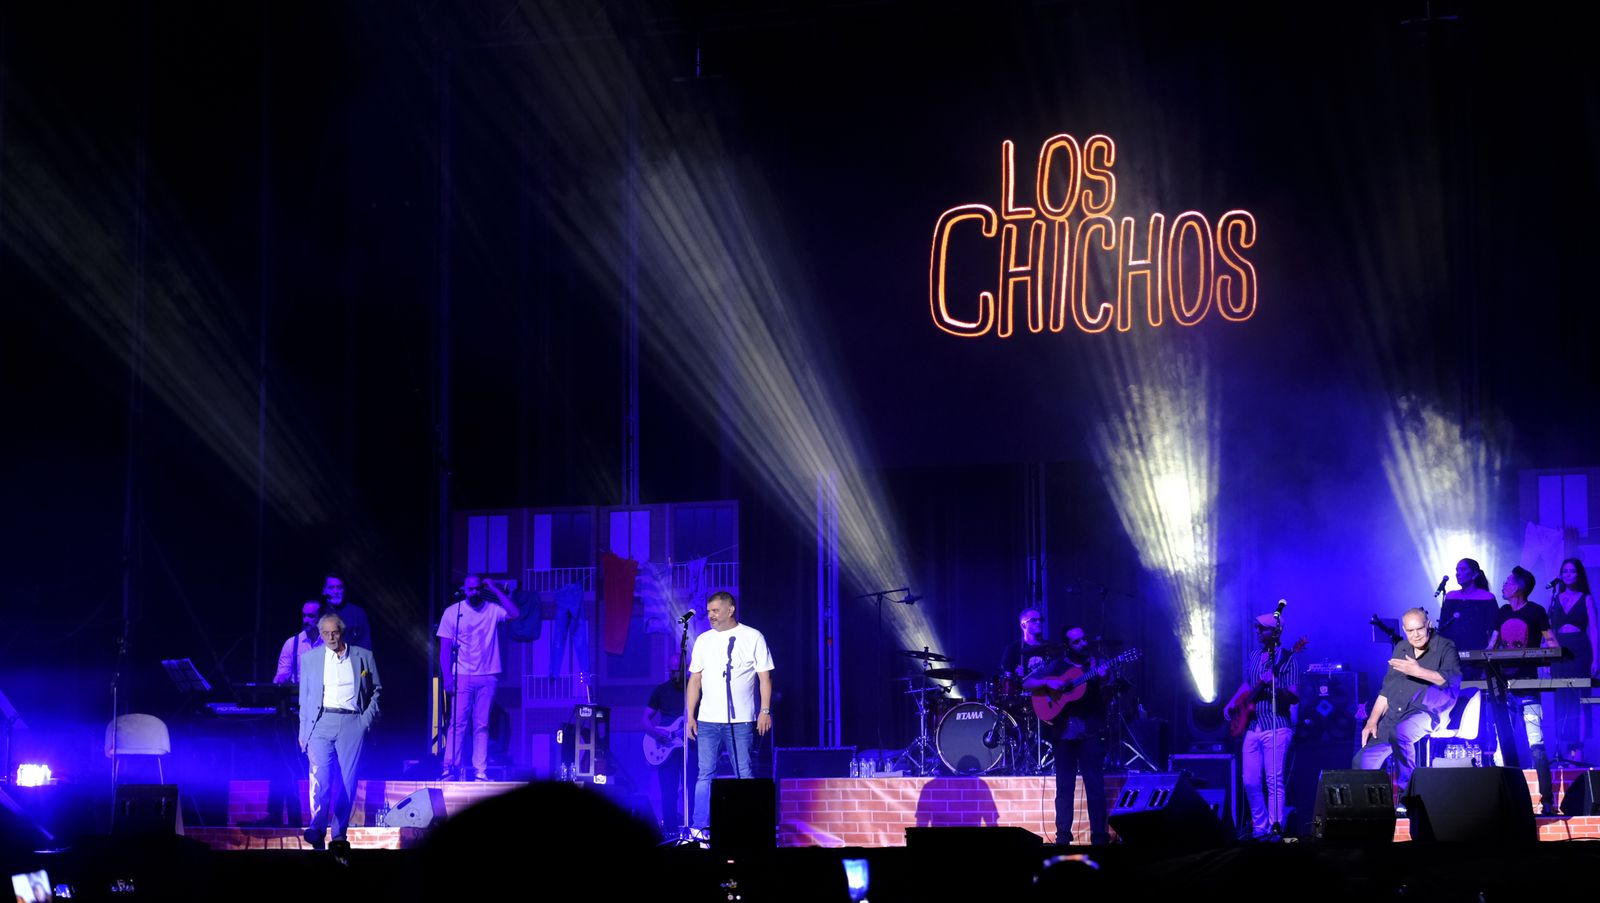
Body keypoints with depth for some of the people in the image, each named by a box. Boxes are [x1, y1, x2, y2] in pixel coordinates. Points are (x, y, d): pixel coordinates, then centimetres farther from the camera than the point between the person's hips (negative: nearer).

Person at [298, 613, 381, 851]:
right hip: (322, 722, 0)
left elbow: (377, 690, 15)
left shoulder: (363, 656, 9)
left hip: (352, 723, 0)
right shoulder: (310, 658, 11)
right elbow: (304, 698, 14)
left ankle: (339, 834, 4)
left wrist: (368, 717, 2)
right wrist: (304, 732, 9)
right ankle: (317, 828, -18)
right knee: (320, 776, -16)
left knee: (348, 781, -2)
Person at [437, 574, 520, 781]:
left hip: (488, 677, 2)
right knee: (458, 723, -7)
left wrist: (495, 590, -8)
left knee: (482, 726, 2)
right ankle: (451, 768, -7)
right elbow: (445, 648, 1)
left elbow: (515, 613, -11)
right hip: (462, 677, -2)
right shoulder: (452, 612, 3)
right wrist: (447, 677, -8)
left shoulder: (492, 609, 7)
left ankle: (480, 771, 1)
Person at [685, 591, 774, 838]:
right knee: (705, 774, 0)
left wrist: (765, 710, -8)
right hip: (707, 720, 3)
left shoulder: (752, 637, 2)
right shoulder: (703, 641, 12)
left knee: (745, 775, -1)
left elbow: (765, 677, 0)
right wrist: (690, 716, 6)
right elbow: (694, 680, 12)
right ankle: (700, 828, 2)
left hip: (741, 720, -3)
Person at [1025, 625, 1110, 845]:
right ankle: (1063, 833, 10)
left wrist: (1104, 679, -25)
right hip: (1063, 730, 1)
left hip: (1091, 730, -1)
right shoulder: (1056, 666, 7)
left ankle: (1099, 834, 0)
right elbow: (1027, 685, 6)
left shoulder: (1096, 665, 6)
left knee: (1095, 785, -4)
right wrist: (1048, 682, -11)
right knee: (1064, 786, 3)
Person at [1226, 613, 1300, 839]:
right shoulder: (1254, 657, 14)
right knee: (1251, 782, 6)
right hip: (1252, 727, 7)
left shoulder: (1287, 659, -6)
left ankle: (1275, 829, -4)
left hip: (1276, 728, -7)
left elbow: (1295, 697, -12)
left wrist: (1274, 686, -27)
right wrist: (1232, 704, 13)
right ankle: (1260, 828, 16)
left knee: (1274, 781, -8)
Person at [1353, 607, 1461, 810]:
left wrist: (1418, 671, -25)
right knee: (1364, 761, -7)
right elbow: (1386, 689, 18)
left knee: (1401, 731, -37)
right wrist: (1372, 722, 7)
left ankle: (1405, 791, -26)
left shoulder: (1445, 647, 0)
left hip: (1426, 712, -6)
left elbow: (1452, 680, -16)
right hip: (1394, 717, 6)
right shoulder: (1401, 649, 17)